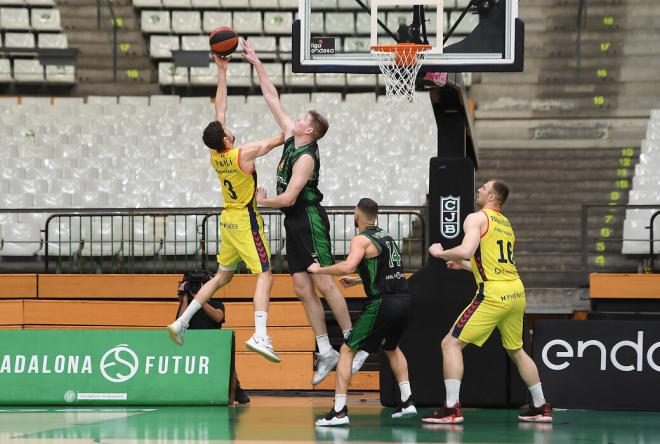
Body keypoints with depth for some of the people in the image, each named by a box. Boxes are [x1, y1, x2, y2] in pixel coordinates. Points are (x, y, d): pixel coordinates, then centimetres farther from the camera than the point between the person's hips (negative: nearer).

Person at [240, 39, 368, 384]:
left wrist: (261, 200, -4)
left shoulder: (305, 158, -16)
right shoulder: (291, 139, 8)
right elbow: (273, 100, 13)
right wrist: (256, 64, 11)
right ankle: (326, 352, 6)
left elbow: (288, 198, -21)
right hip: (295, 224, 9)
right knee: (302, 288, 4)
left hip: (309, 220, -9)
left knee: (323, 283, -11)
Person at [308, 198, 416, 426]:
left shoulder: (361, 240, -7)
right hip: (404, 299, 8)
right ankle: (407, 401, 29)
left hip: (382, 303, -8)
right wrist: (357, 281, 38)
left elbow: (348, 266, -25)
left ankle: (339, 411, -8)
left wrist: (319, 269, -11)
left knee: (347, 350, 0)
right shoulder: (386, 236, 19)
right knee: (391, 347, 33)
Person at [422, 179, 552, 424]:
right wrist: (464, 265, 33)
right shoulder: (506, 224, 22)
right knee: (516, 350, 25)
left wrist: (440, 252, -3)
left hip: (494, 294, -8)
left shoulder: (477, 218, -4)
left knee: (451, 343, -3)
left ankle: (451, 408, -13)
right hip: (516, 291, 8)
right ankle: (541, 408, 28)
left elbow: (465, 250, -21)